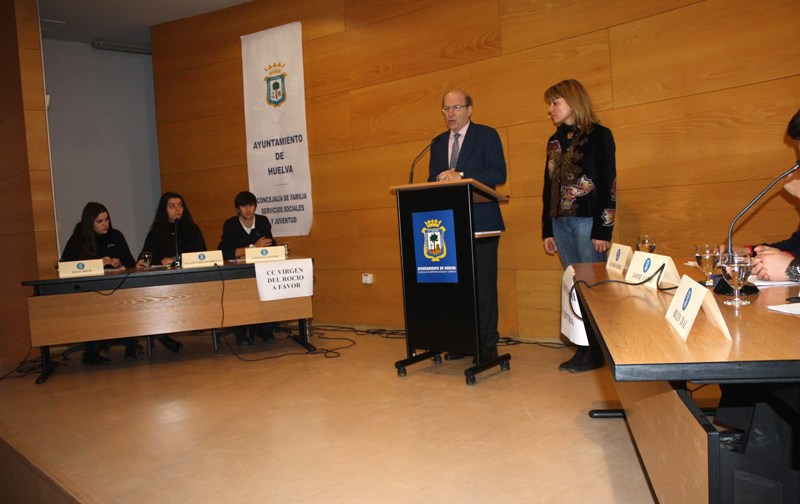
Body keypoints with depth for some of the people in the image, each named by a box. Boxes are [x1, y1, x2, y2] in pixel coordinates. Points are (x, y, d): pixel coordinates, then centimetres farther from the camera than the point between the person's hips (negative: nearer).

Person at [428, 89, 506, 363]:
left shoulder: (487, 135, 2)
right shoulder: (438, 143, 19)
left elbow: (499, 174, -10)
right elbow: (433, 181, 19)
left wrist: (461, 175, -19)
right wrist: (439, 182, -6)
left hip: (480, 221, -5)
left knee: (484, 284, -3)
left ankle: (487, 343, 5)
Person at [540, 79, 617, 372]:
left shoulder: (599, 136, -1)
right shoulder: (555, 142, 17)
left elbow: (608, 184, -6)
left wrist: (603, 230, -13)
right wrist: (547, 230, 14)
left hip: (588, 220, -6)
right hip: (561, 222, 6)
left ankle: (596, 351, 4)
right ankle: (585, 347, 10)